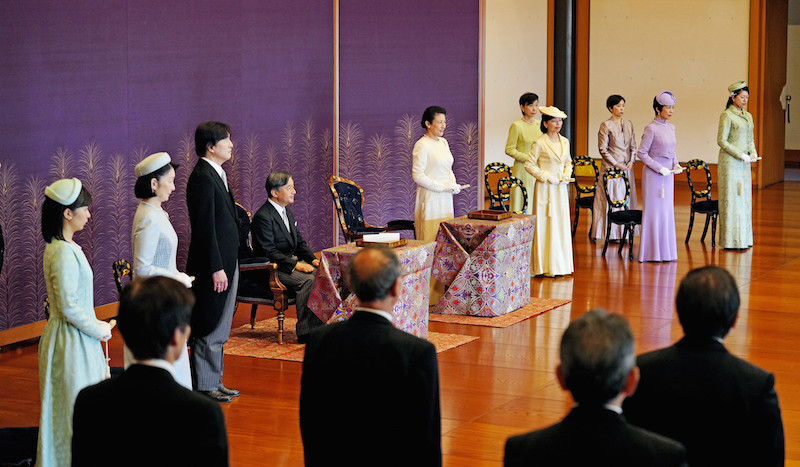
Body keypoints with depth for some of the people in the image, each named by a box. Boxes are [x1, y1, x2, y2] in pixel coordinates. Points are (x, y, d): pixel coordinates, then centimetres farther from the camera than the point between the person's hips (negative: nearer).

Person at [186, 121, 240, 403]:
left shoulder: (217, 175, 14)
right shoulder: (203, 178, -17)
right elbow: (205, 228, -20)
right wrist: (216, 269, -21)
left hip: (226, 263, 10)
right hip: (214, 265, -10)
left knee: (218, 330, 16)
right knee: (209, 330, -2)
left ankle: (214, 381, 24)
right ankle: (204, 387, 6)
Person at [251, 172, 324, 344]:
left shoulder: (287, 212, 14)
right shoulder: (263, 217, -15)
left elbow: (299, 242, 18)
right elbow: (269, 252, -21)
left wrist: (312, 259, -1)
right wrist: (296, 265, -25)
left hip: (292, 261, 9)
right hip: (272, 269, -9)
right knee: (308, 280, -31)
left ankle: (324, 324, -8)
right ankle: (306, 332, -28)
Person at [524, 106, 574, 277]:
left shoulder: (565, 142, 9)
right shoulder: (540, 143, -9)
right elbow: (529, 165, -8)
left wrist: (567, 175, 2)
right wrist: (546, 177, -14)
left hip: (561, 188, 6)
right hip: (545, 188, -6)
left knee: (561, 223, 8)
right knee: (545, 224, -3)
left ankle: (560, 264, 15)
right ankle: (545, 265, 1)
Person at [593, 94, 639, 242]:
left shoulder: (628, 124, 11)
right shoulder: (606, 126, -7)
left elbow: (633, 146, 15)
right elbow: (603, 149, -9)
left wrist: (631, 161, -1)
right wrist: (616, 164, -13)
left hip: (627, 168, 6)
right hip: (611, 168, -6)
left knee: (626, 199, 6)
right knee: (612, 199, -4)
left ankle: (624, 232, 11)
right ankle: (612, 234, 0)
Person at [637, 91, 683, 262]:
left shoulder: (671, 127, 10)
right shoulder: (651, 128, -12)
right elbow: (642, 153, -11)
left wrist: (676, 165, 1)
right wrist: (659, 168, -15)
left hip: (668, 176, 7)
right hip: (653, 175, -7)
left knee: (667, 212, 10)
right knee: (654, 212, -2)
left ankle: (665, 250, 17)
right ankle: (652, 252, 4)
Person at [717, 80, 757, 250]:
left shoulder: (748, 116, 13)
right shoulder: (727, 115, -9)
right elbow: (721, 141, -13)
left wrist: (753, 152, -1)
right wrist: (740, 155, -15)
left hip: (744, 164, 8)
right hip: (729, 161, -8)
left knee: (744, 198, 8)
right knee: (731, 199, -5)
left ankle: (743, 238, 14)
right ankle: (731, 240, -1)